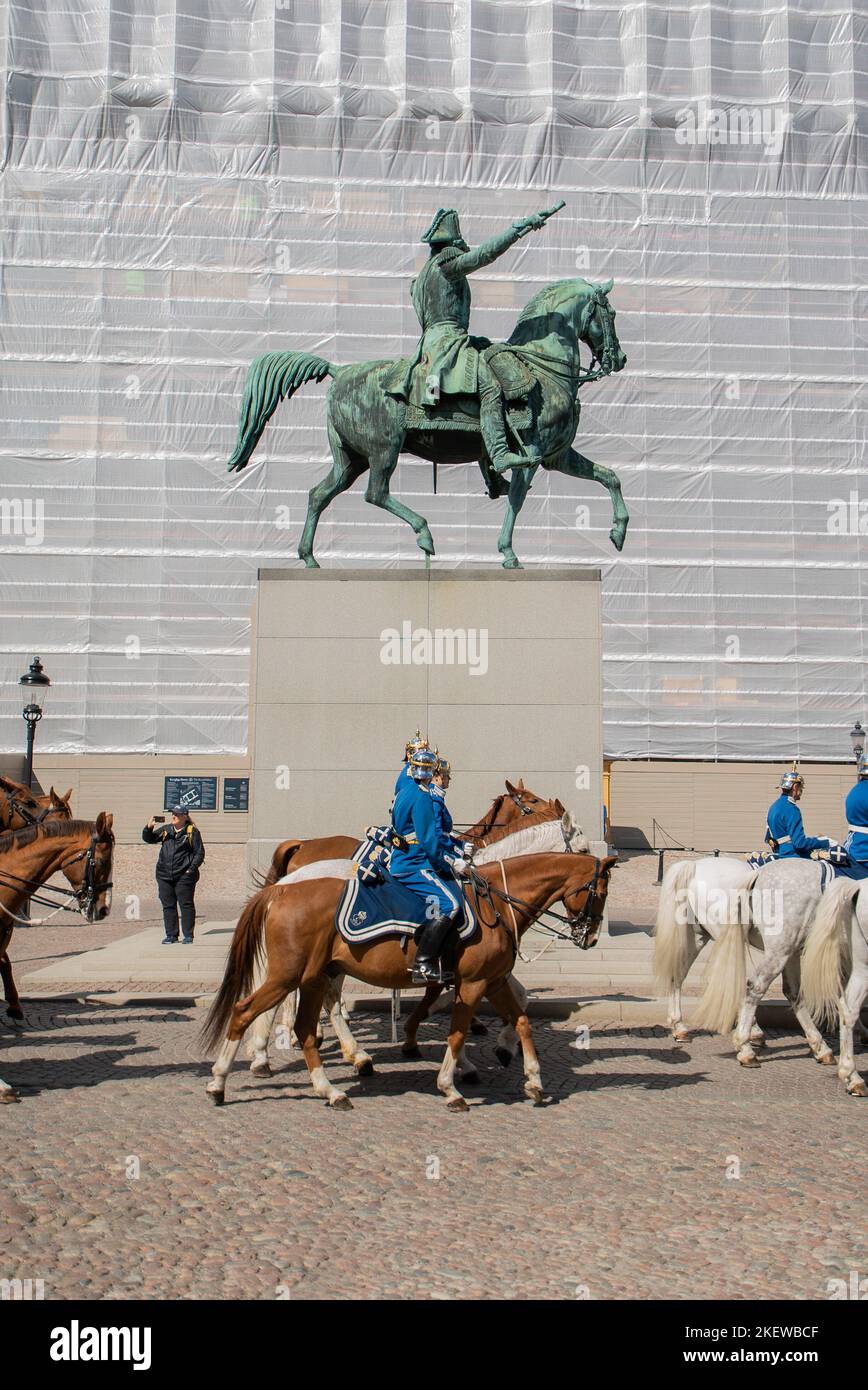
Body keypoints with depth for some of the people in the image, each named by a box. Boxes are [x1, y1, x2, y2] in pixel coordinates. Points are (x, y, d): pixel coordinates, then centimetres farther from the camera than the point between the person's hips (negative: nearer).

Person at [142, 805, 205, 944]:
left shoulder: (192, 831, -1)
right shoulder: (165, 830, 12)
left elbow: (200, 853, -1)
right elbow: (148, 839, 15)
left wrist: (191, 869, -10)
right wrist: (149, 828, -5)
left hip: (184, 876, -5)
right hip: (164, 875, 5)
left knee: (186, 905, -1)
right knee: (168, 906, 7)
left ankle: (188, 935, 5)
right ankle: (171, 935, 14)